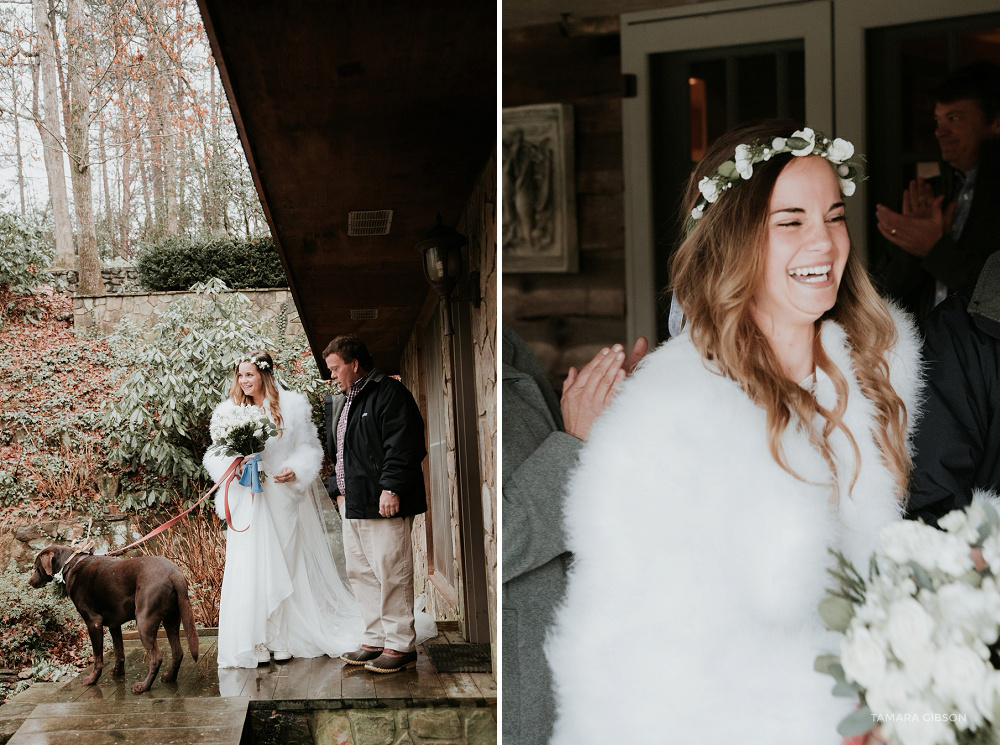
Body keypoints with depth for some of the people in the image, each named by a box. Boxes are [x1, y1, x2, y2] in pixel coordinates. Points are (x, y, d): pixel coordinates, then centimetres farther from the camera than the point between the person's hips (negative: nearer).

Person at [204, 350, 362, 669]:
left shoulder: (292, 406, 2)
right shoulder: (228, 411, 7)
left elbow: (309, 447, 3)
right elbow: (215, 457, 6)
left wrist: (297, 471, -14)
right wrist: (235, 468, -14)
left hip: (283, 497, -1)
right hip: (247, 503, 1)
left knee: (287, 565, 4)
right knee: (249, 568, -3)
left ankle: (286, 637, 13)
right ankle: (256, 641, 1)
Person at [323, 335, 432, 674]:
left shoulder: (389, 393, -8)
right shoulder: (344, 402, 22)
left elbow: (402, 445, -17)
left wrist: (391, 488, -22)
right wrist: (339, 490, 20)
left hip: (383, 504, -10)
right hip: (353, 504, 10)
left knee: (391, 573, -7)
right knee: (360, 573, 12)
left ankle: (401, 645, 0)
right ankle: (375, 640, 20)